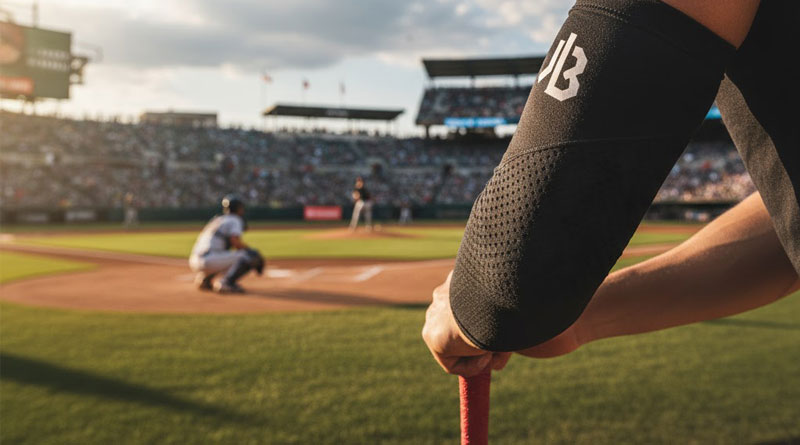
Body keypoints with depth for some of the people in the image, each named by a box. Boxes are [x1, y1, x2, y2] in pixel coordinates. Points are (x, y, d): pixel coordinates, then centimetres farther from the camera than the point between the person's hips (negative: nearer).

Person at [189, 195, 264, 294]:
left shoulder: (217, 219, 27)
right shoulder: (235, 220, 2)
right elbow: (236, 243, -13)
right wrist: (252, 251, 0)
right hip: (209, 260, -9)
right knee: (252, 255, -9)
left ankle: (204, 279, 18)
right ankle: (227, 283, -22)